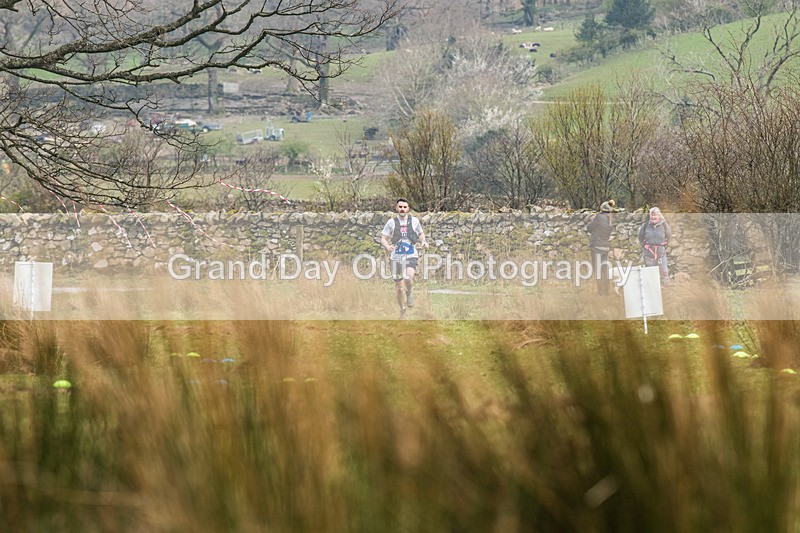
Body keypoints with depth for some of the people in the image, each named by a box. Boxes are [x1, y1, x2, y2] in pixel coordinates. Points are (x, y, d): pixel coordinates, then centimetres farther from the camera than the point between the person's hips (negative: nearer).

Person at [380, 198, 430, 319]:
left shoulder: (414, 221, 4)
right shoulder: (391, 222, 1)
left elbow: (421, 233, 20)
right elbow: (383, 238, 3)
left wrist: (423, 241, -1)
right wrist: (387, 246, -17)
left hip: (411, 256, -1)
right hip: (396, 257, 1)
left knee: (408, 276, -30)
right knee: (399, 286, 4)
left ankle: (410, 292, 4)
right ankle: (403, 311, 24)